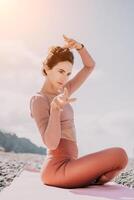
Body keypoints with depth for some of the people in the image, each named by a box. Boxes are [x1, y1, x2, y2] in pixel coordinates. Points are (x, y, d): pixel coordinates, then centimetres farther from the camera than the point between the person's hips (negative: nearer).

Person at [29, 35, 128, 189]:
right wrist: (55, 107, -34)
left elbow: (90, 66, 18)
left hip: (64, 168, 10)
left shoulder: (60, 93, 15)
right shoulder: (38, 100, -10)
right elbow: (51, 143, -21)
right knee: (120, 155, -11)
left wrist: (78, 46, 0)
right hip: (58, 170, -9)